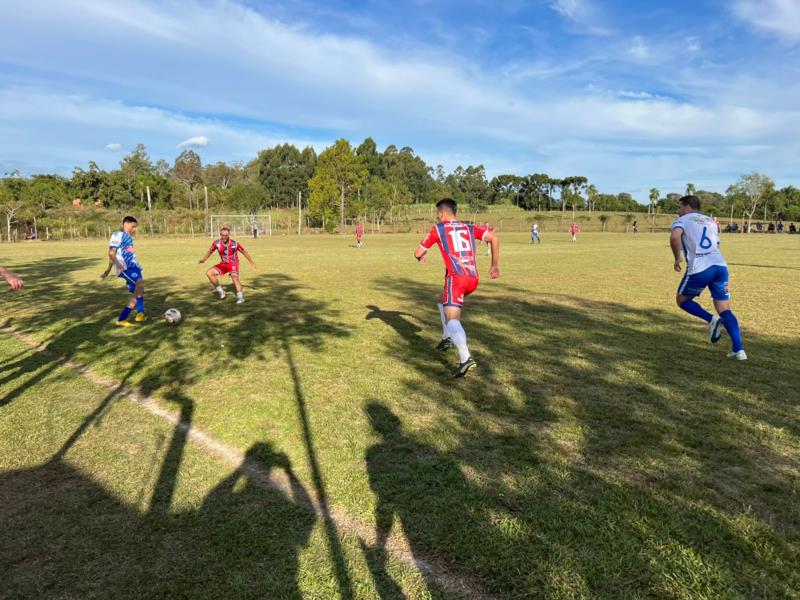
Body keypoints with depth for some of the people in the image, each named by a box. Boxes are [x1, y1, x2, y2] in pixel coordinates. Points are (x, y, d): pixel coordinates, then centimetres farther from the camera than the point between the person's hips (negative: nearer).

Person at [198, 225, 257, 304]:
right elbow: (210, 251, 4)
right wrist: (203, 260, -9)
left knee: (234, 277, -30)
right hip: (223, 264, 5)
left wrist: (251, 262, 3)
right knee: (209, 273, -8)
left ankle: (240, 296, -28)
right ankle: (220, 291, 4)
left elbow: (244, 252, -4)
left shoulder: (234, 243, -19)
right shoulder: (217, 243, -13)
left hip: (233, 263, -4)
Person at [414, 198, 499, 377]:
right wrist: (495, 265, 15)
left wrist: (422, 257, 37)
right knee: (444, 302, 31)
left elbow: (418, 253, 12)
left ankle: (465, 359, -33)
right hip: (473, 279, 6)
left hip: (457, 277, -6)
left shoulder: (438, 229, 9)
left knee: (452, 318, -14)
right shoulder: (469, 228, 20)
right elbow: (494, 238, 10)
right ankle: (448, 338, 32)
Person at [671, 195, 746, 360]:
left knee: (682, 300, 17)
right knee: (725, 310, 9)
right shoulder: (710, 221, 28)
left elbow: (674, 237, -15)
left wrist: (677, 258, -3)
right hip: (720, 265, 6)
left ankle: (711, 319, -6)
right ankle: (738, 350, -2)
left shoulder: (682, 220, 8)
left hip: (700, 268, -5)